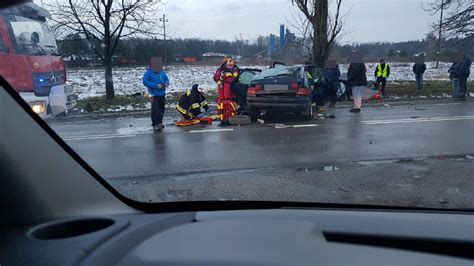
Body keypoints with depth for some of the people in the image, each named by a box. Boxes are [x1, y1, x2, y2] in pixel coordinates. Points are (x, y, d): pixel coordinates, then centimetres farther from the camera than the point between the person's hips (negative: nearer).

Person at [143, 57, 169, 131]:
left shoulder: (162, 72, 8)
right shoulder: (148, 72, -10)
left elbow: (167, 79, 17)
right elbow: (145, 82, -17)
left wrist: (166, 84, -8)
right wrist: (156, 85, -23)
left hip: (162, 94, 7)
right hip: (154, 94, -6)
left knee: (161, 109, 14)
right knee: (155, 110, -12)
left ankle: (159, 123, 29)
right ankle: (155, 124, -6)